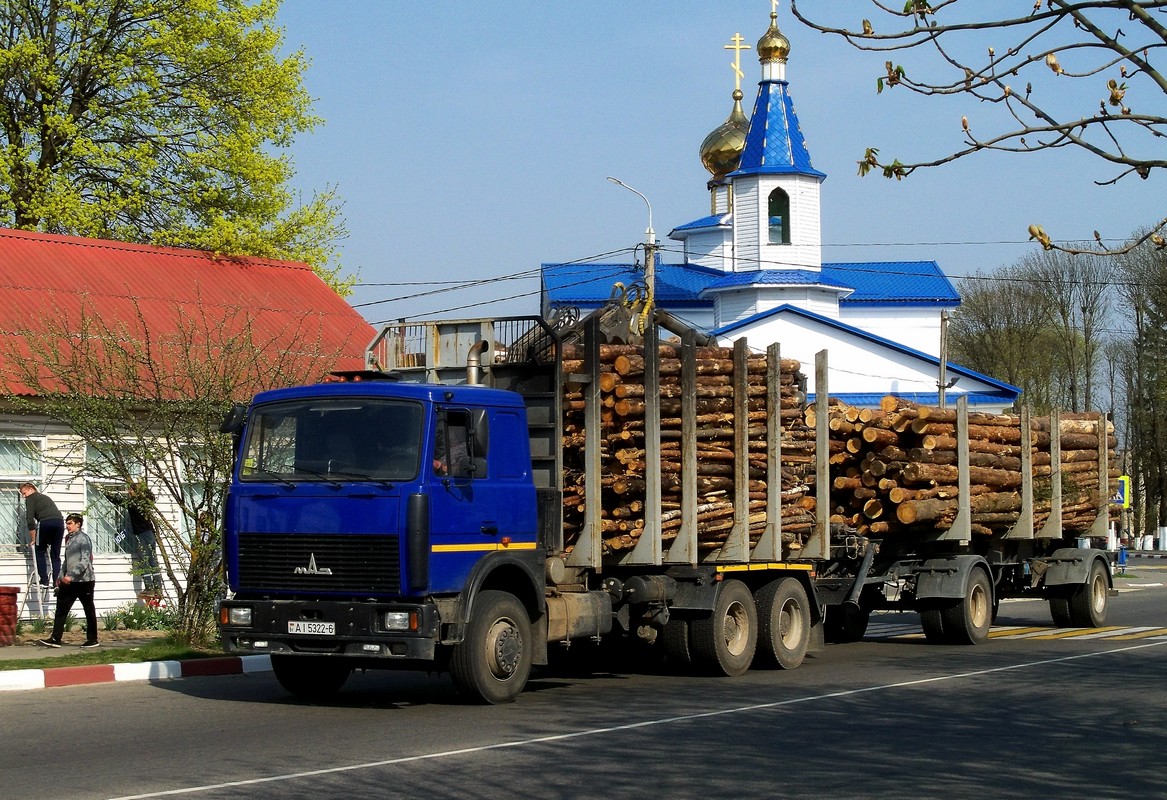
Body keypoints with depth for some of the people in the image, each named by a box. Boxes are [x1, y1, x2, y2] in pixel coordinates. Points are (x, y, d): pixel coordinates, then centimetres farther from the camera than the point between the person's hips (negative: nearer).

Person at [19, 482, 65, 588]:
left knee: (40, 552, 10)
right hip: (60, 521, 6)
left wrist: (33, 539, 7)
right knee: (55, 555, 13)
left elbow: (30, 519, 2)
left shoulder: (31, 498, 13)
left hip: (46, 522, -6)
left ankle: (44, 582, 3)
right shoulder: (45, 497, 34)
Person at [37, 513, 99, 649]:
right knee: (61, 608, 2)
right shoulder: (68, 538, 14)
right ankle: (55, 639, 1)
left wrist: (71, 575, -28)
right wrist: (61, 576, 17)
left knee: (89, 610, 3)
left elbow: (85, 561, -22)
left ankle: (92, 640, 12)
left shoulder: (83, 538, -12)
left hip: (84, 580, -8)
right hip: (69, 581, 8)